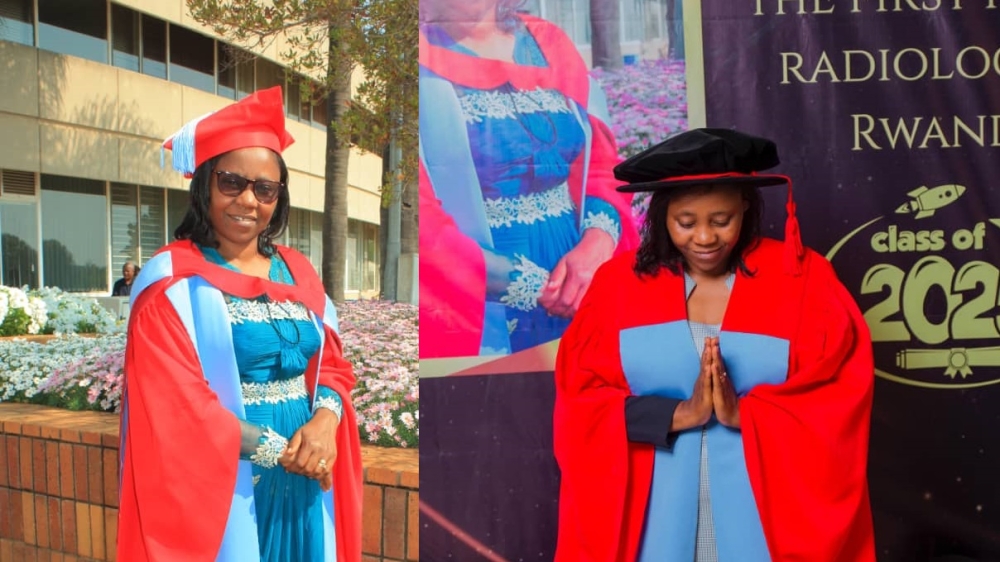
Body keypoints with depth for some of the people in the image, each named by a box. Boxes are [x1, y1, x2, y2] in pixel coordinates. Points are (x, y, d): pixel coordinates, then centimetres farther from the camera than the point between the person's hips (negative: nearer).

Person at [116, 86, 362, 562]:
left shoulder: (298, 272, 8)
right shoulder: (172, 280, -7)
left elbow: (331, 362, 8)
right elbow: (177, 401, -14)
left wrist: (325, 420, -13)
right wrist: (276, 449, -16)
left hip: (305, 485, 5)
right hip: (221, 487, -5)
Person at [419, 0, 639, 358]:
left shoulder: (550, 45, 9)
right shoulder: (425, 60, -6)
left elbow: (601, 166, 7)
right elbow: (423, 222, -13)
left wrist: (597, 244, -12)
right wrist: (526, 284, -16)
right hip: (475, 318, -4)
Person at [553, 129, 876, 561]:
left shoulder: (801, 279, -3)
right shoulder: (619, 283, -2)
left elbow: (839, 398, -7)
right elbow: (582, 401, -5)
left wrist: (745, 414, -20)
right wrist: (677, 414, -18)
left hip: (766, 509, 0)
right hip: (653, 512, 1)